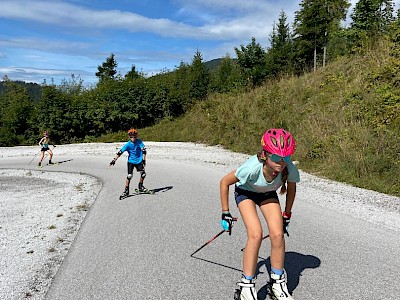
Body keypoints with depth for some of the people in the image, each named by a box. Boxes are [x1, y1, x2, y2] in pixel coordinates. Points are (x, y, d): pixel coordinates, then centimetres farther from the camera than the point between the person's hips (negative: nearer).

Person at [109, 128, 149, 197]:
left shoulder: (139, 142, -12)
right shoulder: (128, 145, -14)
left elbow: (144, 150, -12)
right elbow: (120, 152, -16)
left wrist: (144, 159, -19)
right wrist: (114, 160, -23)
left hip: (139, 161, 2)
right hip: (131, 161, -2)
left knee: (143, 174, 0)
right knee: (129, 176, -10)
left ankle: (140, 187, 25)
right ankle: (126, 190, 3)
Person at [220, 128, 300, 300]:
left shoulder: (290, 169, -32)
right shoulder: (253, 167, -41)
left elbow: (291, 189, -6)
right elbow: (224, 182, -24)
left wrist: (286, 216, 2)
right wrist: (225, 213, -17)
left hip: (267, 194, 3)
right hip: (245, 192, -3)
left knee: (278, 234, -14)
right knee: (256, 235, -21)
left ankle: (277, 282, 10)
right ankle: (246, 286, -2)